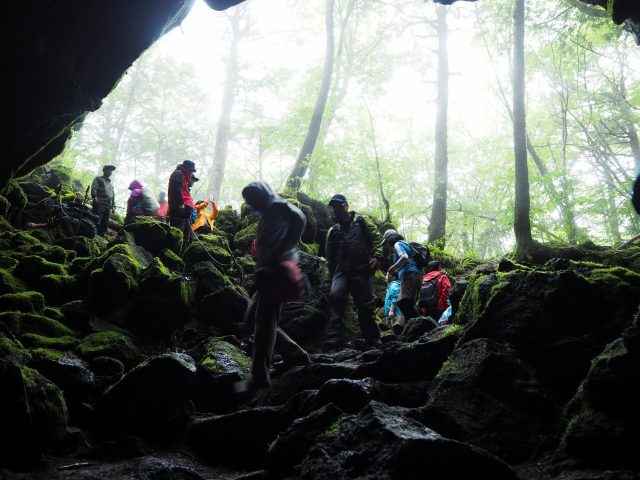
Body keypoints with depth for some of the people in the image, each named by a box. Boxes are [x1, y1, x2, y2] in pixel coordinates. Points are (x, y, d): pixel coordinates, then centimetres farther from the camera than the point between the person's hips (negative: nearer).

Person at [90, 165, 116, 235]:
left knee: (105, 223, 2)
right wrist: (94, 197, -21)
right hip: (99, 204, -7)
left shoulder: (110, 183, 32)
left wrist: (113, 206, 21)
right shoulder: (98, 179, 11)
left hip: (108, 206, 7)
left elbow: (113, 196, 31)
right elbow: (93, 189, -5)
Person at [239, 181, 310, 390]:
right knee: (254, 317, 13)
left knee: (264, 321, -12)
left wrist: (281, 251, -25)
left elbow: (299, 219, -24)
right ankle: (296, 355, 18)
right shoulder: (268, 214, 26)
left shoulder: (277, 206, -4)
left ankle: (259, 378, -12)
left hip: (277, 270, -10)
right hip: (270, 271, 10)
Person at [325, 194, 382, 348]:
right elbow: (330, 256, 24)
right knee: (335, 295, -25)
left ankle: (373, 340, 9)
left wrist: (376, 256, -9)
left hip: (362, 270, -2)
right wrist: (332, 275, 19)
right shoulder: (333, 231, 20)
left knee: (365, 305, -3)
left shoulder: (360, 221, 12)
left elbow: (375, 237, 5)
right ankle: (334, 335, -27)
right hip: (341, 270, 2)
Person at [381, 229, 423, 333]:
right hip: (417, 276, 11)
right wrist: (396, 271, 31)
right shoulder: (405, 245, 33)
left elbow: (404, 257, -16)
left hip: (409, 275, -11)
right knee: (409, 305, 9)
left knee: (403, 302, -25)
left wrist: (393, 267, -7)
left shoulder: (398, 244, 5)